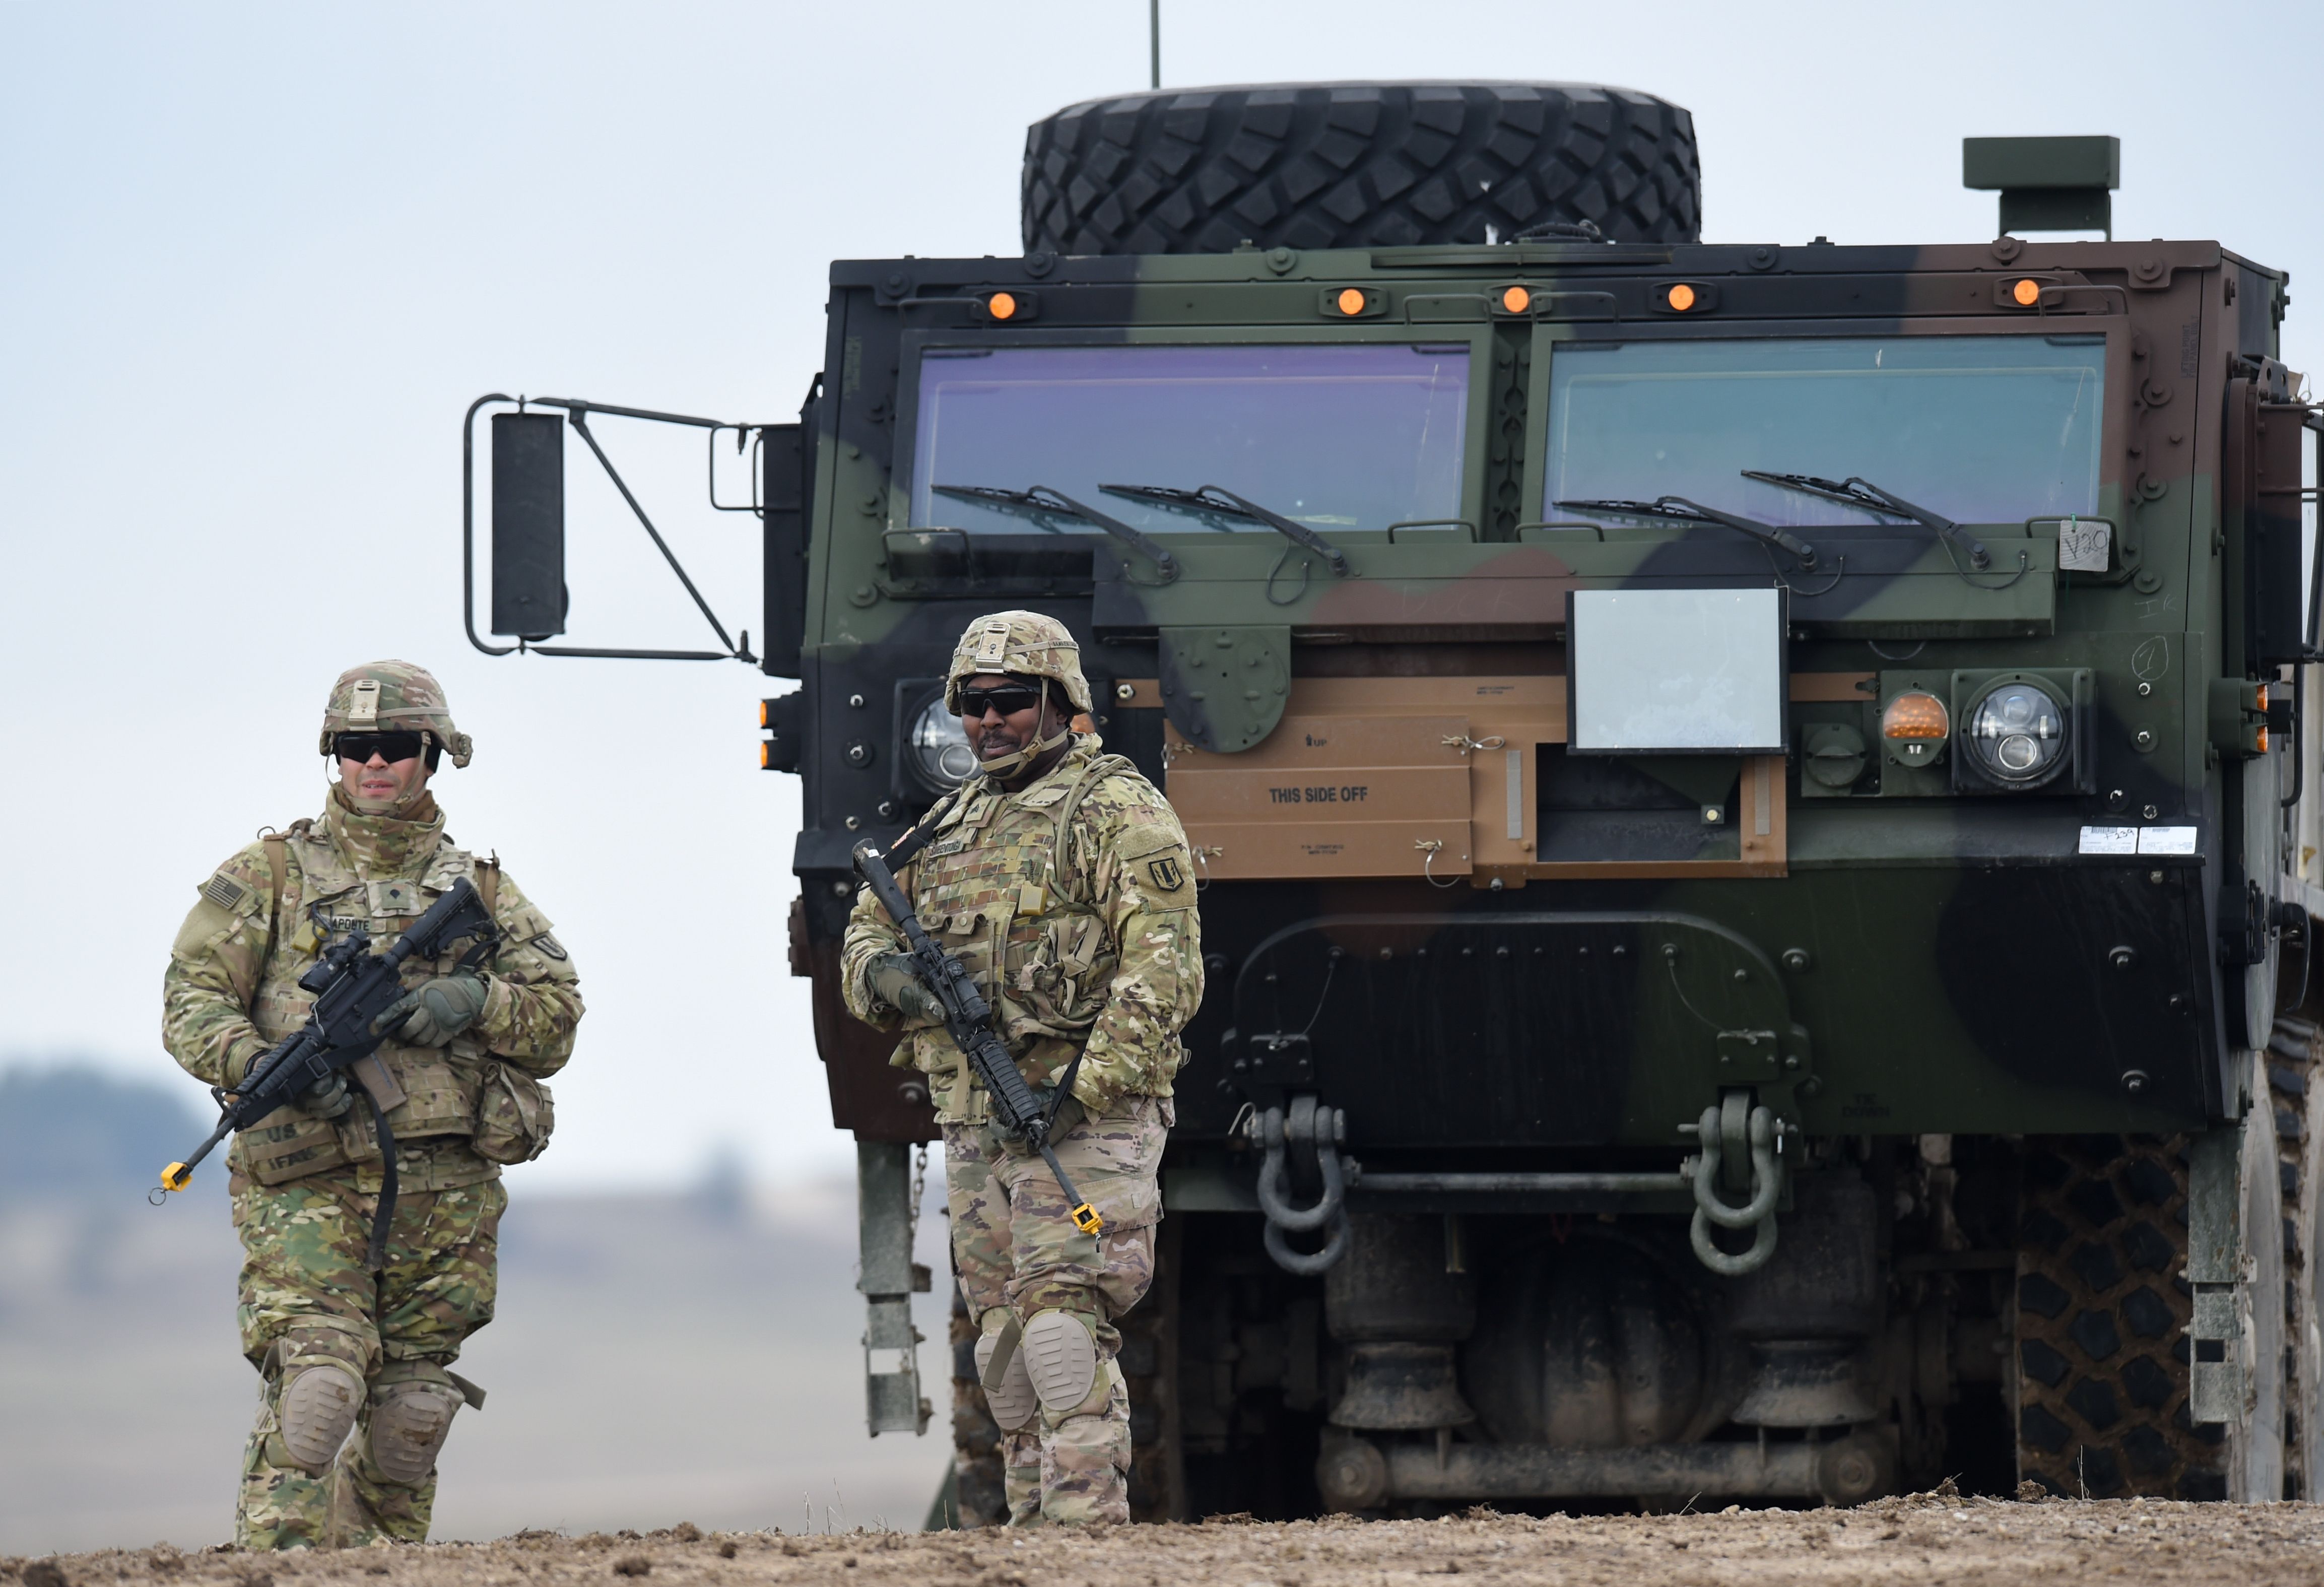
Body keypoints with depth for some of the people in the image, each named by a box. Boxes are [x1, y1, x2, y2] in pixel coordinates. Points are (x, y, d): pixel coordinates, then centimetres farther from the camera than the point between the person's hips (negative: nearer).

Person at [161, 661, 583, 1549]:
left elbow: (557, 1021, 12)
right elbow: (192, 1000, 2)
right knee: (315, 1389, -18)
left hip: (445, 1197, 4)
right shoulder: (268, 876, 9)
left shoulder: (481, 890, 17)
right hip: (310, 1185, -4)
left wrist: (476, 1000, -9)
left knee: (410, 1411, 6)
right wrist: (265, 1065, -18)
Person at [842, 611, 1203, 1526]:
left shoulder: (1117, 811, -4)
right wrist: (890, 978, -2)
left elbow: (1163, 971, -12)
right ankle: (1033, 1517, 12)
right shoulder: (949, 826, 19)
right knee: (1003, 1338, 8)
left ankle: (1087, 1511, -20)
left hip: (1085, 1113, -8)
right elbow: (864, 938, 24)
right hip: (973, 1124, 8)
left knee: (1063, 1315, -17)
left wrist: (1087, 1084, -21)